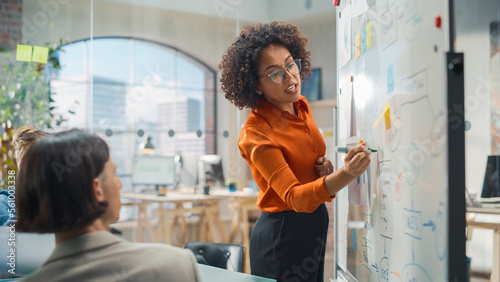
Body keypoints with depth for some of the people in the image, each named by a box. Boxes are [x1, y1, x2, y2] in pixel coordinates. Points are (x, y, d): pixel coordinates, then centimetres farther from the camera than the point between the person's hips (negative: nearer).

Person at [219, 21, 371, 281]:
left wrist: (323, 167, -4)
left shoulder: (301, 106, 1)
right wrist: (345, 174, -46)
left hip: (315, 225, 8)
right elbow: (295, 197, -31)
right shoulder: (255, 134, -23)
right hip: (283, 233, -8)